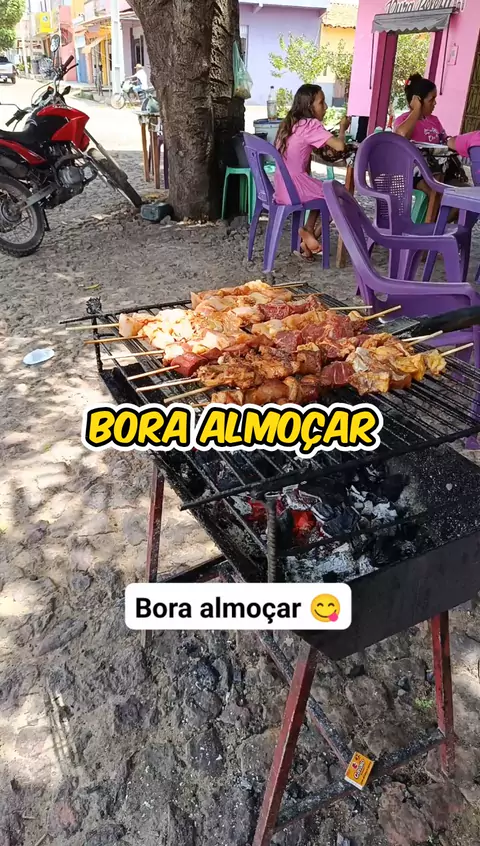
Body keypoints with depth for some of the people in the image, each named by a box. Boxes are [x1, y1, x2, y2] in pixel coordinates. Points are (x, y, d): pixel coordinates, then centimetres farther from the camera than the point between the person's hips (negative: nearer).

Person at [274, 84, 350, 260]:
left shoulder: (290, 123, 13)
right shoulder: (311, 124, -12)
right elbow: (339, 146, -20)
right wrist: (343, 128, -3)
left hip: (282, 187, 8)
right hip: (294, 187, -8)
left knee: (323, 190, 29)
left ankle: (308, 232, 23)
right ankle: (309, 232, 12)